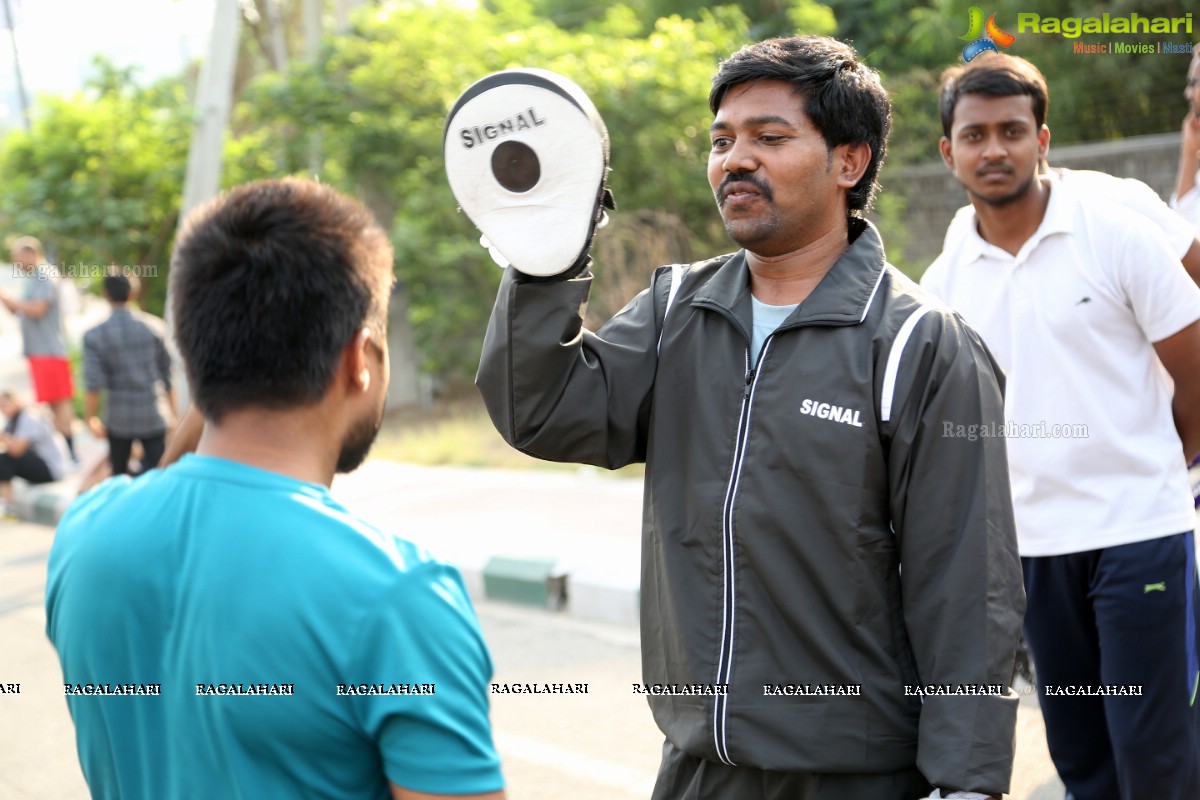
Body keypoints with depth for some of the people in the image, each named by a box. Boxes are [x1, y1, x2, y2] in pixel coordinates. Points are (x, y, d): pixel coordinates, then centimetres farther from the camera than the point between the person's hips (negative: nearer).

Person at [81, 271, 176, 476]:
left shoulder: (95, 336, -7)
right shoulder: (153, 326, -2)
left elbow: (94, 385, -12)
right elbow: (167, 372, 4)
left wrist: (90, 418, 0)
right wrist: (173, 411, 15)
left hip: (119, 418, 0)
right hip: (154, 415, 0)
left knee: (120, 475, 18)